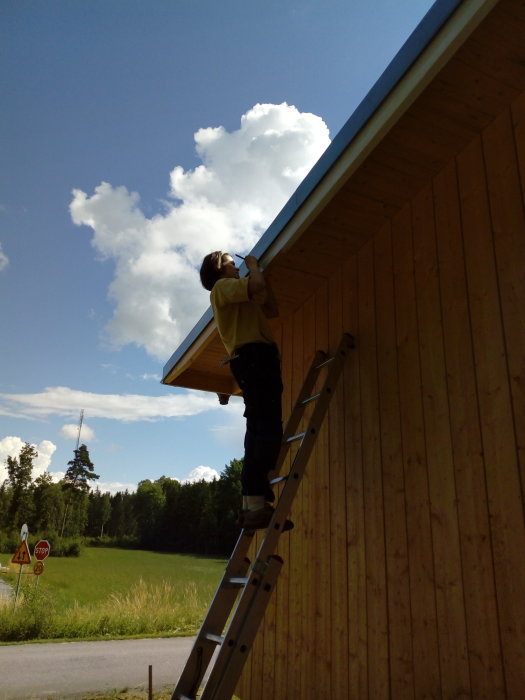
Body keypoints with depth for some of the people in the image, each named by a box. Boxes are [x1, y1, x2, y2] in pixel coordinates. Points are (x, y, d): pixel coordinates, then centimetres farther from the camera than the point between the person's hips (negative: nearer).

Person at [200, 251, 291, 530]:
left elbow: (272, 309, 33)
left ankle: (251, 505, -1)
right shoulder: (222, 286, 6)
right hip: (253, 355, -10)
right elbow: (256, 285, -13)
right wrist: (254, 266, 8)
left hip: (259, 358, 10)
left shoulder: (240, 297, 34)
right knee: (267, 428, -21)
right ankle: (257, 502, -29)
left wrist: (260, 273, 31)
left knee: (261, 429, 2)